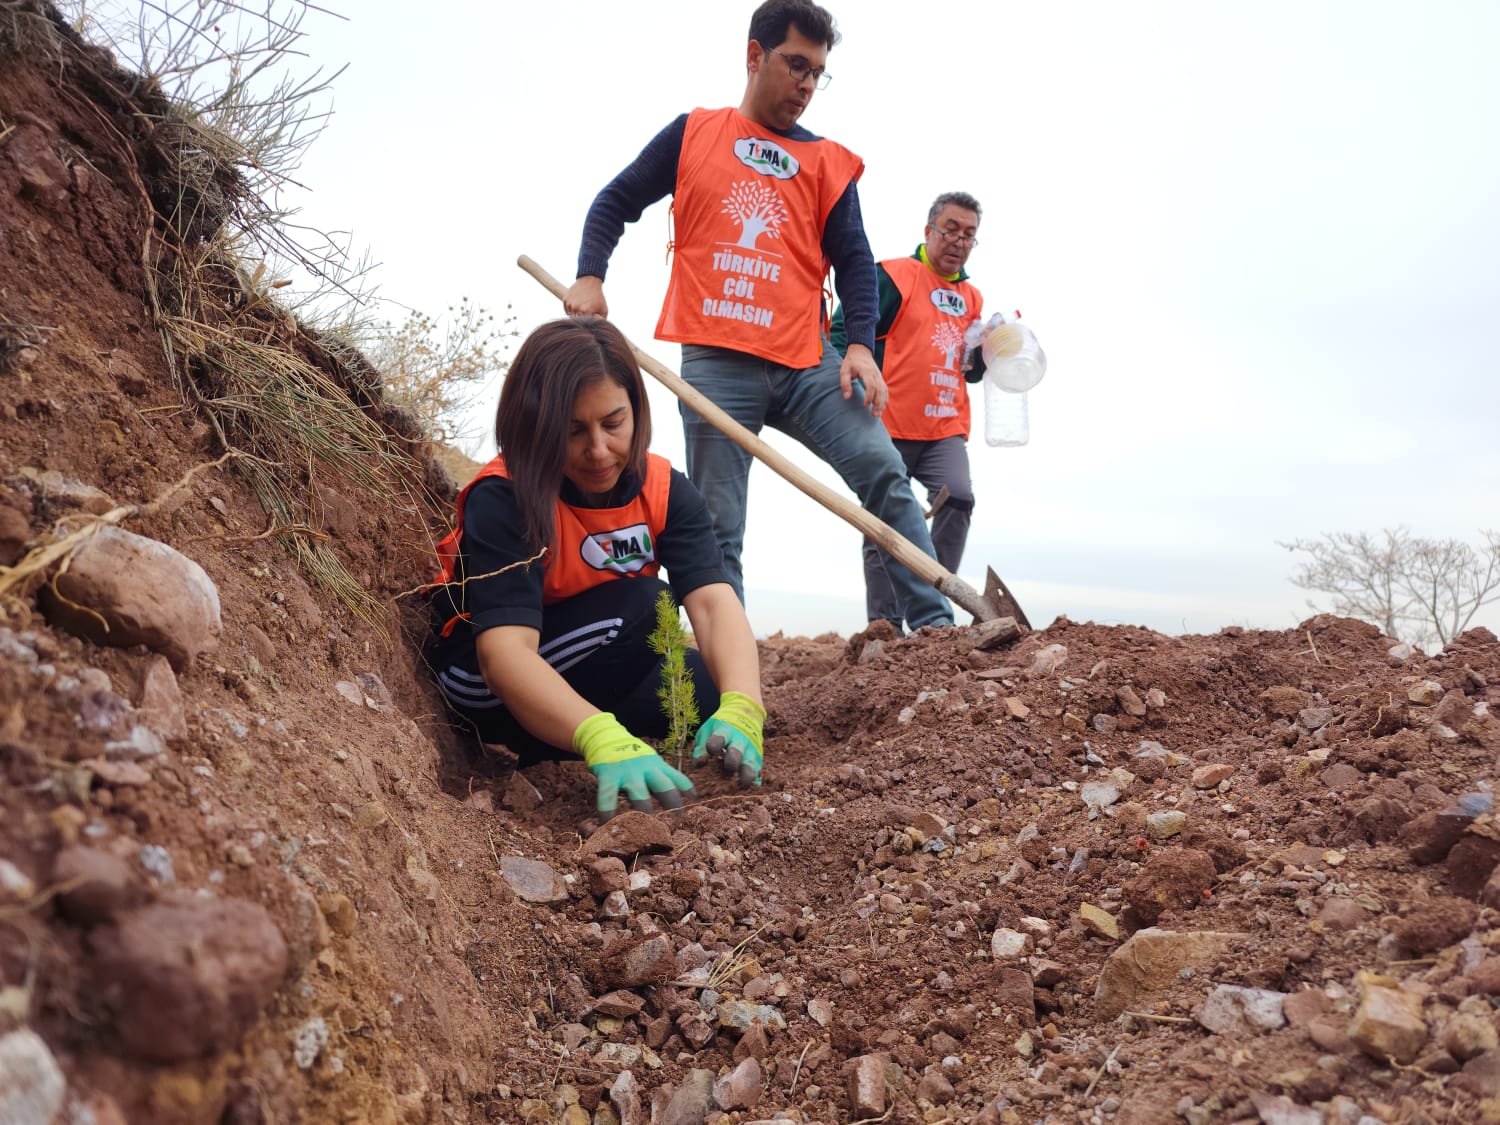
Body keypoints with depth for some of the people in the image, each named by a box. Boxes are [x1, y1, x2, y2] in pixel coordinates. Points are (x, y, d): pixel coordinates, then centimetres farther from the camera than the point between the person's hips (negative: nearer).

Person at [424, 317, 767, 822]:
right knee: (640, 605, -30)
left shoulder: (666, 491, -14)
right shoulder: (500, 500, -27)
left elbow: (714, 601, -27)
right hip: (484, 682, -6)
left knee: (711, 689, -19)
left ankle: (543, 750, -4)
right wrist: (602, 739, -56)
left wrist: (741, 706, -47)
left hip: (593, 674, 7)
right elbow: (504, 651, -40)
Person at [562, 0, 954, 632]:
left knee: (883, 469, -13)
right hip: (714, 365, -1)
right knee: (717, 526, 0)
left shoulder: (828, 164, 14)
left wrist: (861, 343, -7)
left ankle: (935, 624, -7)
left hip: (806, 362, 2)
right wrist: (589, 276, -3)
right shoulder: (692, 134, 12)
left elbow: (854, 259, 8)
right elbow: (615, 205, 14)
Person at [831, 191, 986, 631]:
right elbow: (843, 331, -6)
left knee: (958, 498, -18)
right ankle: (885, 624, 10)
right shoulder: (891, 276, -1)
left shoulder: (972, 299, 18)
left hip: (945, 429, 5)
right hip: (888, 425, -4)